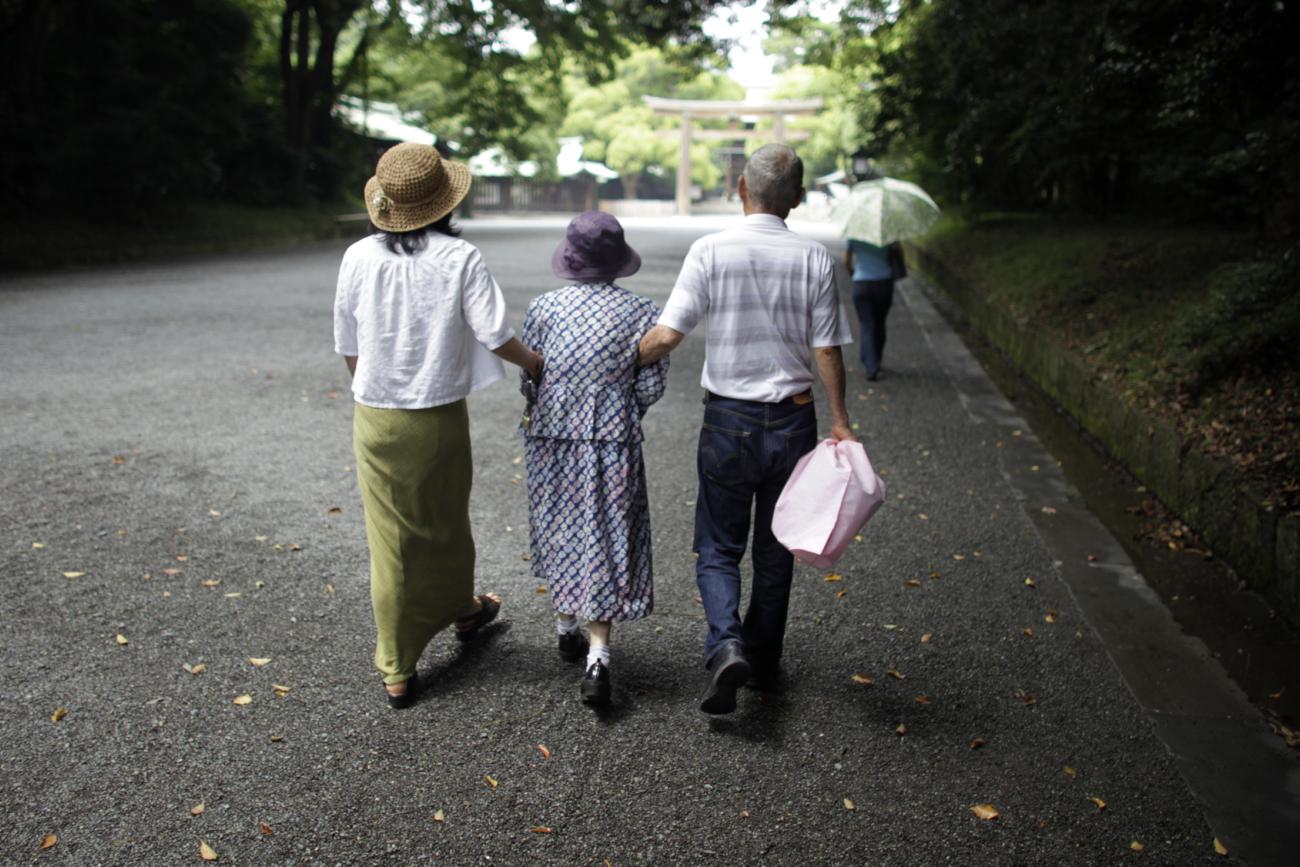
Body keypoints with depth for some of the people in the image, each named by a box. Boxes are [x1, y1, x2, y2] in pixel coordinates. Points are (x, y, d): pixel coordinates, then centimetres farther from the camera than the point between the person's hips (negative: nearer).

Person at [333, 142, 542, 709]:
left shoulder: (358, 258, -3)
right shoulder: (460, 258, -11)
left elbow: (348, 346, 4)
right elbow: (494, 334, -15)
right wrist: (530, 361, 6)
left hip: (375, 420, 1)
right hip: (439, 419, -1)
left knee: (389, 540, 8)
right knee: (445, 525, 21)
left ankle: (397, 671, 16)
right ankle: (461, 610, 48)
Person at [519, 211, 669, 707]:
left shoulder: (544, 308, -4)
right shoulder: (642, 313, -5)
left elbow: (528, 377, -1)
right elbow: (651, 386, -4)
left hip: (552, 439, 2)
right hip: (612, 443, -2)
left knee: (559, 533, 18)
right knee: (605, 541, 3)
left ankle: (566, 628, 34)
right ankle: (597, 654, -5)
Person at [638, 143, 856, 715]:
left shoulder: (711, 251, -10)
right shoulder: (814, 258, -4)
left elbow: (668, 333, -14)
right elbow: (827, 350, -3)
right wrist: (840, 422, 5)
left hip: (728, 420, -2)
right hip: (794, 420, 2)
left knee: (718, 547, 11)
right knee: (776, 549, 17)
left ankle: (726, 643, -11)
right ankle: (764, 662, 28)